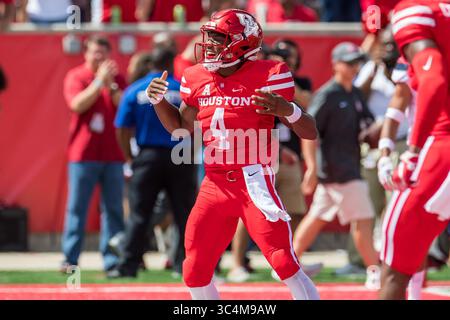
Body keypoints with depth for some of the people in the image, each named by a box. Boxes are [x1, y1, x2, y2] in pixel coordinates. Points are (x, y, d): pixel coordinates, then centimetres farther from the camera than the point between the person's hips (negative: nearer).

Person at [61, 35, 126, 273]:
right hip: (83, 153, -3)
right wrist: (99, 81, -14)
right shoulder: (75, 77, 3)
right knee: (76, 208, -3)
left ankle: (112, 260, 4)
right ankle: (70, 259, -2)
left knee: (114, 208, 2)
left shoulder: (117, 79, 12)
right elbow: (77, 104, -13)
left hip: (113, 154, 3)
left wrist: (111, 85, -11)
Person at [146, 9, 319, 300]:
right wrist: (159, 100, 9)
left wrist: (286, 110, -29)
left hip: (254, 185, -6)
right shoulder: (198, 80, 7)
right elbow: (181, 127, 25)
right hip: (215, 187, 6)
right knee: (195, 272, 6)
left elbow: (310, 133, -10)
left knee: (286, 264, -15)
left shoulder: (267, 77, -9)